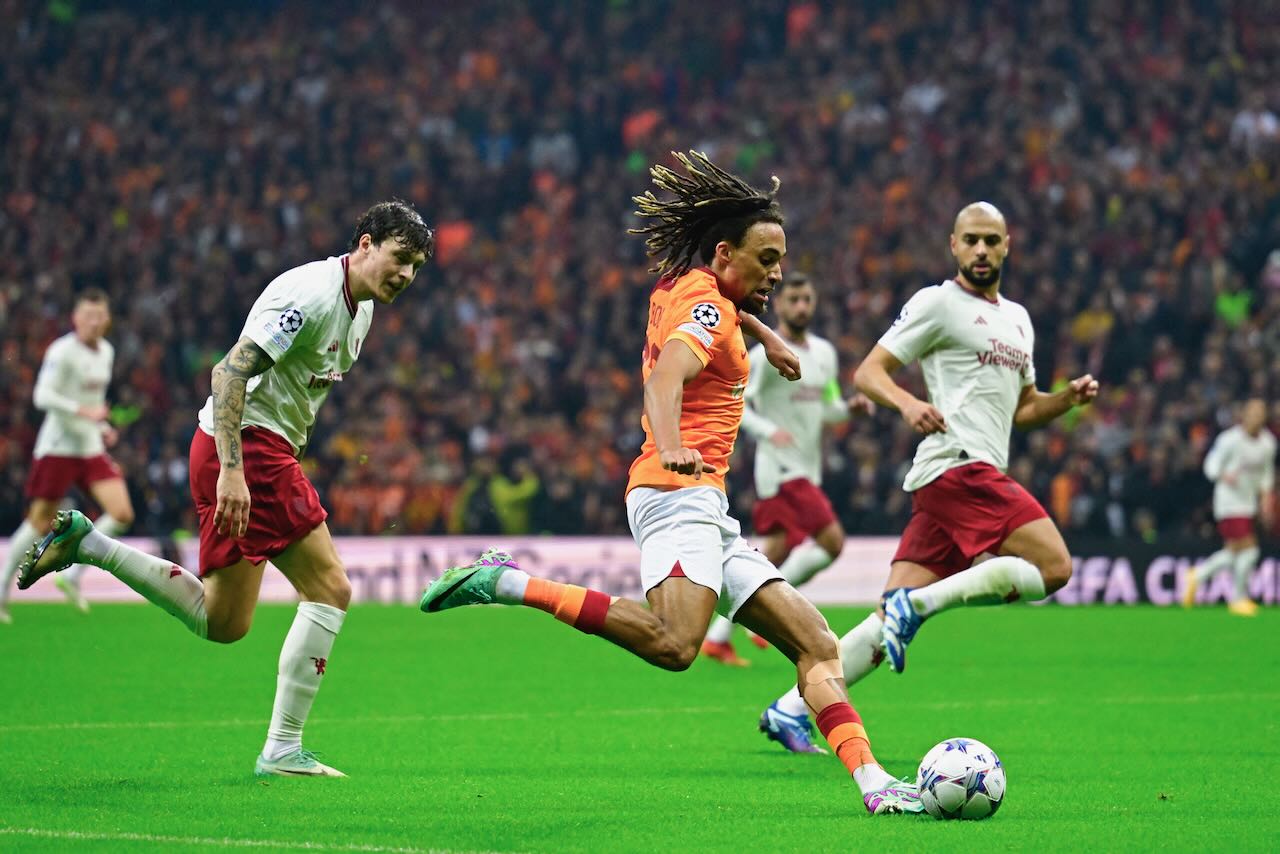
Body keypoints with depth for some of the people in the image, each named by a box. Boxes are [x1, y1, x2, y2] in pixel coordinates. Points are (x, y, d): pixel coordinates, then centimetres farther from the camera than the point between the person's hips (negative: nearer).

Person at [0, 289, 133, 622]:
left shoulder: (106, 351, 11)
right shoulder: (62, 351, -13)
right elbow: (43, 396, -21)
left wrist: (102, 426, 11)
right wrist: (84, 411, -30)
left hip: (92, 447, 7)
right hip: (58, 446, -7)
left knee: (122, 515, -8)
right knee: (41, 522, -2)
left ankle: (72, 575, 5)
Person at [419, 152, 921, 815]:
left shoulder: (678, 288, 20)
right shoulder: (705, 302, -7)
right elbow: (667, 375, -28)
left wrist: (761, 330, 47)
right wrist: (671, 447, -45)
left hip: (707, 516, 11)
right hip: (680, 491, -11)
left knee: (816, 645, 4)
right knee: (674, 644, -33)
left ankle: (874, 784, -4)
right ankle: (507, 583, -24)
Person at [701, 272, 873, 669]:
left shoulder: (825, 352, 14)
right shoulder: (766, 354, -10)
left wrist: (850, 406, 2)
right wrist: (769, 430, -30)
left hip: (808, 471, 8)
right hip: (781, 469, -8)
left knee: (776, 555, 7)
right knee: (832, 541, -18)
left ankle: (717, 637, 12)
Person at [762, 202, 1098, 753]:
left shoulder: (1017, 319, 25)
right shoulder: (938, 303, 0)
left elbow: (1023, 410, 32)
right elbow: (868, 373, -4)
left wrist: (1068, 397, 12)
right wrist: (908, 403, -24)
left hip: (980, 475, 8)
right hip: (958, 464, -8)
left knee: (897, 618, -1)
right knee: (1053, 567, -19)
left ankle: (792, 708, -1)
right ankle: (917, 602, -17)